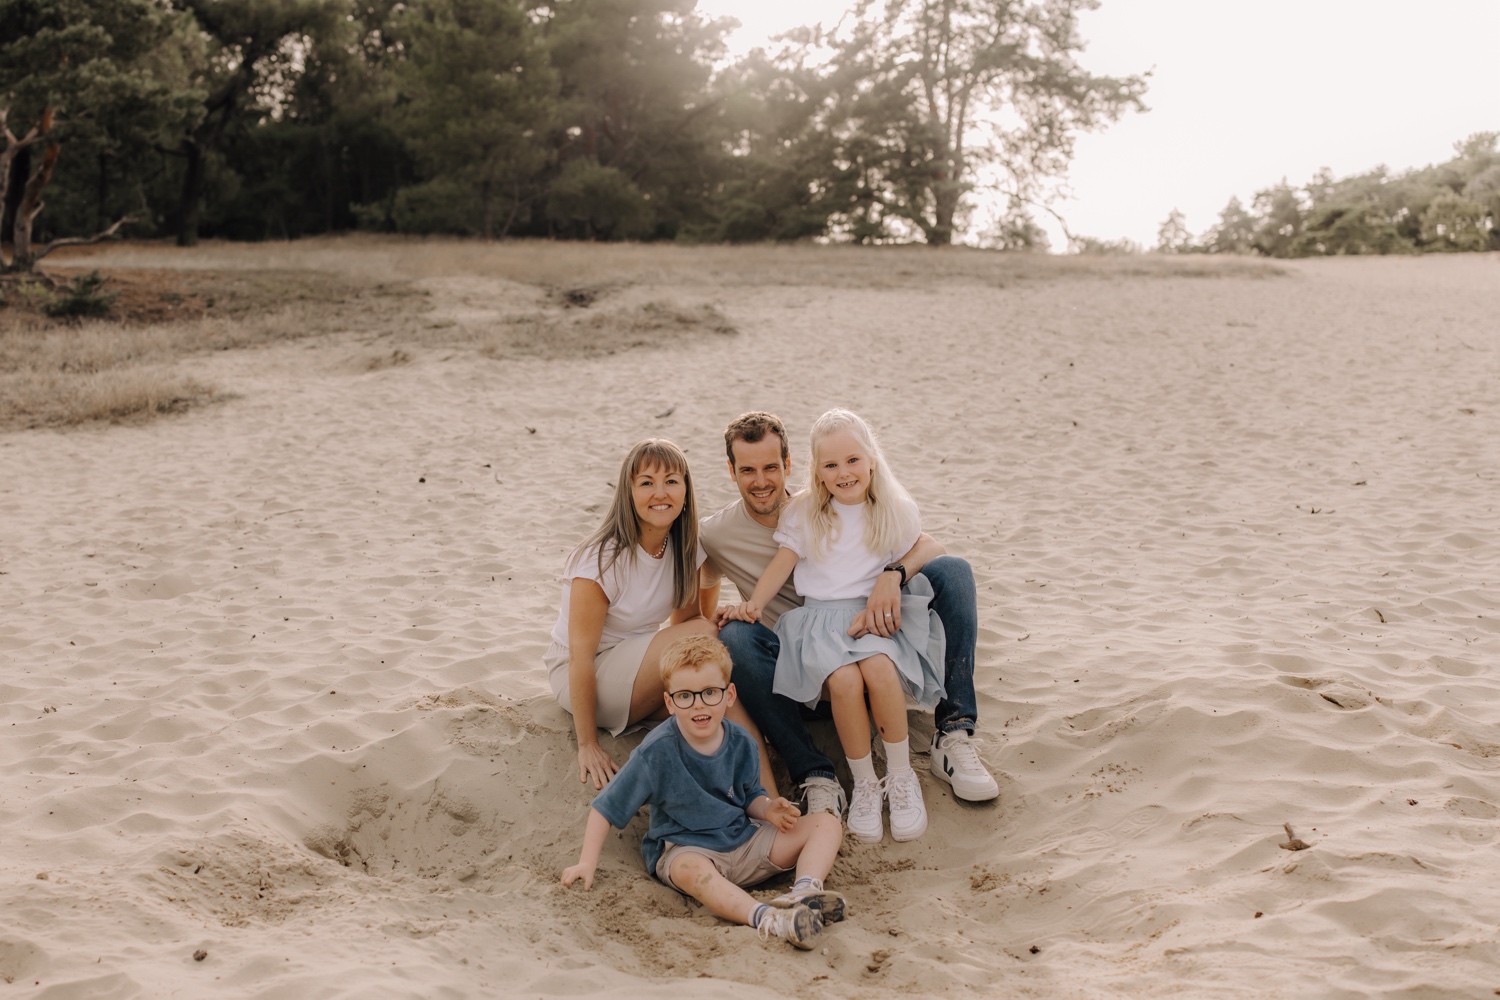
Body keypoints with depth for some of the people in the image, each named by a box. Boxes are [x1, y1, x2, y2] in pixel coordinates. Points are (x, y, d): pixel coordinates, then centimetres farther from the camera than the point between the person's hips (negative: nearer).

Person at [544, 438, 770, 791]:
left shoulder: (686, 550, -3)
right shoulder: (603, 559, -23)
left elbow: (681, 624, 2)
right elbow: (580, 657, -22)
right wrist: (588, 746, -22)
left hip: (639, 664, 6)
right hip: (574, 677, -6)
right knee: (702, 633, -28)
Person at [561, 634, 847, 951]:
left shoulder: (741, 745, -2)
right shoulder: (656, 752, -14)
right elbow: (605, 807, -9)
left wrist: (768, 808, -9)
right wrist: (587, 863, -14)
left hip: (744, 841, 5)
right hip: (683, 849, -5)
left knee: (827, 824, -7)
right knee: (693, 871, -42)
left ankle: (804, 892, -34)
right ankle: (768, 920, -57)